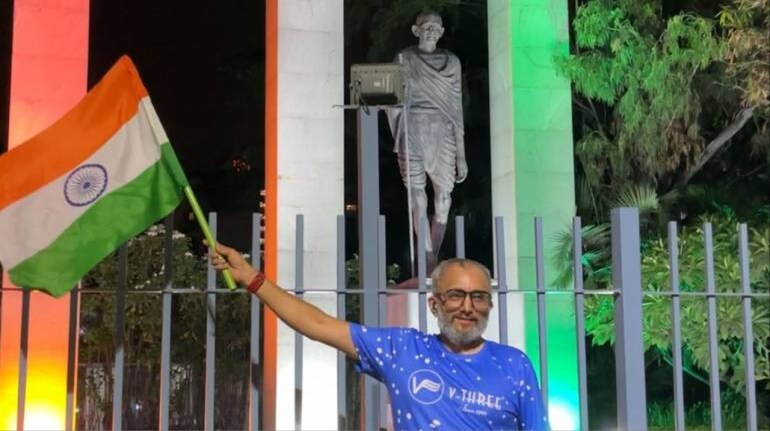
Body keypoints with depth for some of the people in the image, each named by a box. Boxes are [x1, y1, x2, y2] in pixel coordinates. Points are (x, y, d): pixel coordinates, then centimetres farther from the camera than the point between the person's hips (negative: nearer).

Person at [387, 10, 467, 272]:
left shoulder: (451, 62, 13)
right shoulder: (404, 59, 7)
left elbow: (457, 107, 11)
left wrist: (461, 154, 7)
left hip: (442, 132, 2)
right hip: (413, 130, -2)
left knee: (443, 196, -2)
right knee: (417, 195, -9)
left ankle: (433, 259, 7)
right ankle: (429, 261, -9)